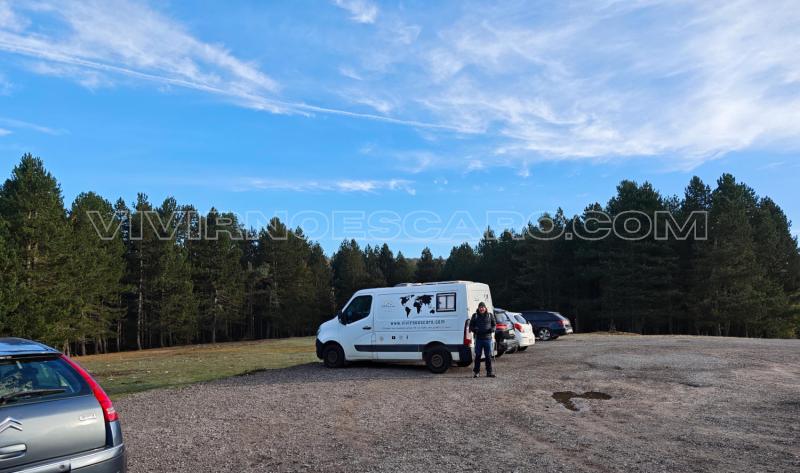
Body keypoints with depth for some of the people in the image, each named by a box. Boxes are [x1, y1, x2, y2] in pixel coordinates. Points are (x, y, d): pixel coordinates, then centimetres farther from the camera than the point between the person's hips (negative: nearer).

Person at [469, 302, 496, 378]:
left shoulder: (490, 315, 7)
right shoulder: (475, 316, 5)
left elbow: (494, 324, 13)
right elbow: (471, 326, 9)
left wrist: (492, 329, -9)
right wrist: (474, 330, -12)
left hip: (487, 338, 1)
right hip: (478, 338, -1)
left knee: (488, 356, 3)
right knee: (477, 355, 2)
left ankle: (489, 372, 10)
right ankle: (476, 372, 11)